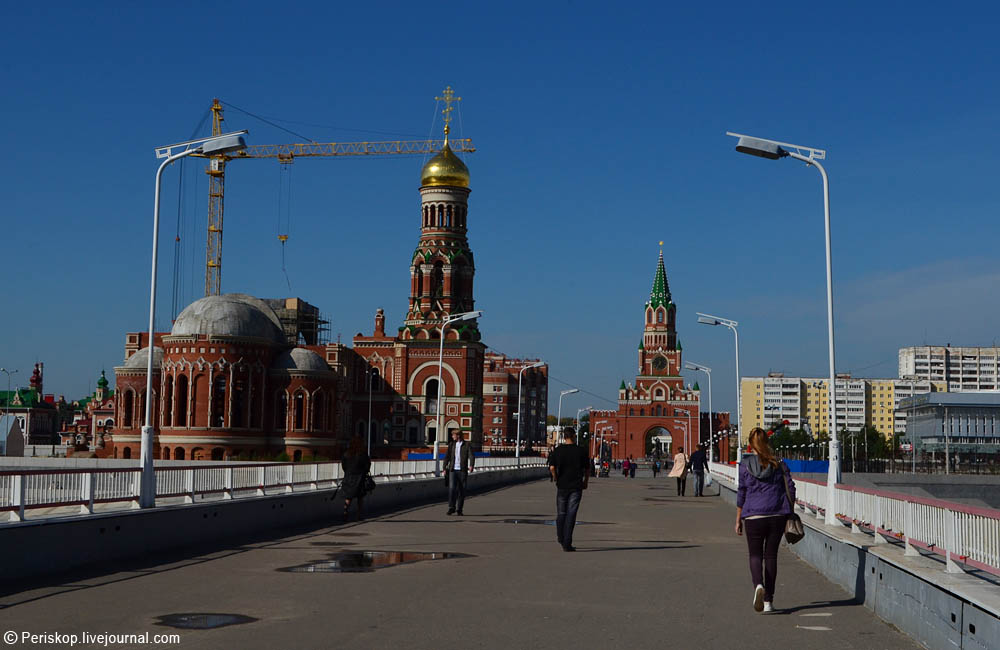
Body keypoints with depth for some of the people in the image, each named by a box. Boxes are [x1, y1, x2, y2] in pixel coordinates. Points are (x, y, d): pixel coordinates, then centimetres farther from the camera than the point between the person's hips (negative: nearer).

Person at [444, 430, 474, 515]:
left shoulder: (467, 445, 0)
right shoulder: (451, 444, 10)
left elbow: (471, 457, -12)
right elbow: (447, 457, 12)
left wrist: (471, 466, -30)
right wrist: (444, 469, 5)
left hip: (462, 471, -2)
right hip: (453, 470, 2)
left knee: (461, 491, 1)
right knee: (452, 488, -13)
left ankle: (459, 510, 10)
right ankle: (451, 508, -9)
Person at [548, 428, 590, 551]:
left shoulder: (557, 451, -1)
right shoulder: (581, 451, -1)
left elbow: (552, 468, -10)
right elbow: (586, 469, 3)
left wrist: (556, 479, 5)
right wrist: (585, 482, 18)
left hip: (562, 486, 1)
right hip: (576, 486, -1)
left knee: (561, 513, 14)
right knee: (571, 514, -2)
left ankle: (561, 539, 28)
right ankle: (567, 544, -6)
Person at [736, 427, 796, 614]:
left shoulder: (745, 465, -3)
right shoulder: (779, 464, 3)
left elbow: (741, 493, -1)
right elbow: (790, 488, 4)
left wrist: (738, 520, 6)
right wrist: (789, 514, 13)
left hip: (754, 516, -2)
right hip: (777, 516, 2)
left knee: (755, 555, 9)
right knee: (771, 555, 11)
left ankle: (758, 585, -21)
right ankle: (768, 601, 12)